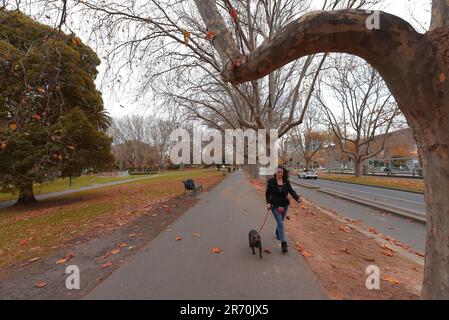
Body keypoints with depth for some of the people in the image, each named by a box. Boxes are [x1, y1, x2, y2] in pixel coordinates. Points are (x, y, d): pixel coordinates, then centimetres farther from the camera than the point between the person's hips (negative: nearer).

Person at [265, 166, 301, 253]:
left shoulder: (286, 182, 1)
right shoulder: (271, 181, -7)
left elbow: (291, 191, -6)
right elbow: (267, 193, -4)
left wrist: (297, 198, -23)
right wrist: (268, 202, -15)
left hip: (284, 205, 4)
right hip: (275, 206, -4)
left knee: (281, 221, 20)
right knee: (280, 223, -11)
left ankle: (278, 233, 50)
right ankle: (283, 243, -7)